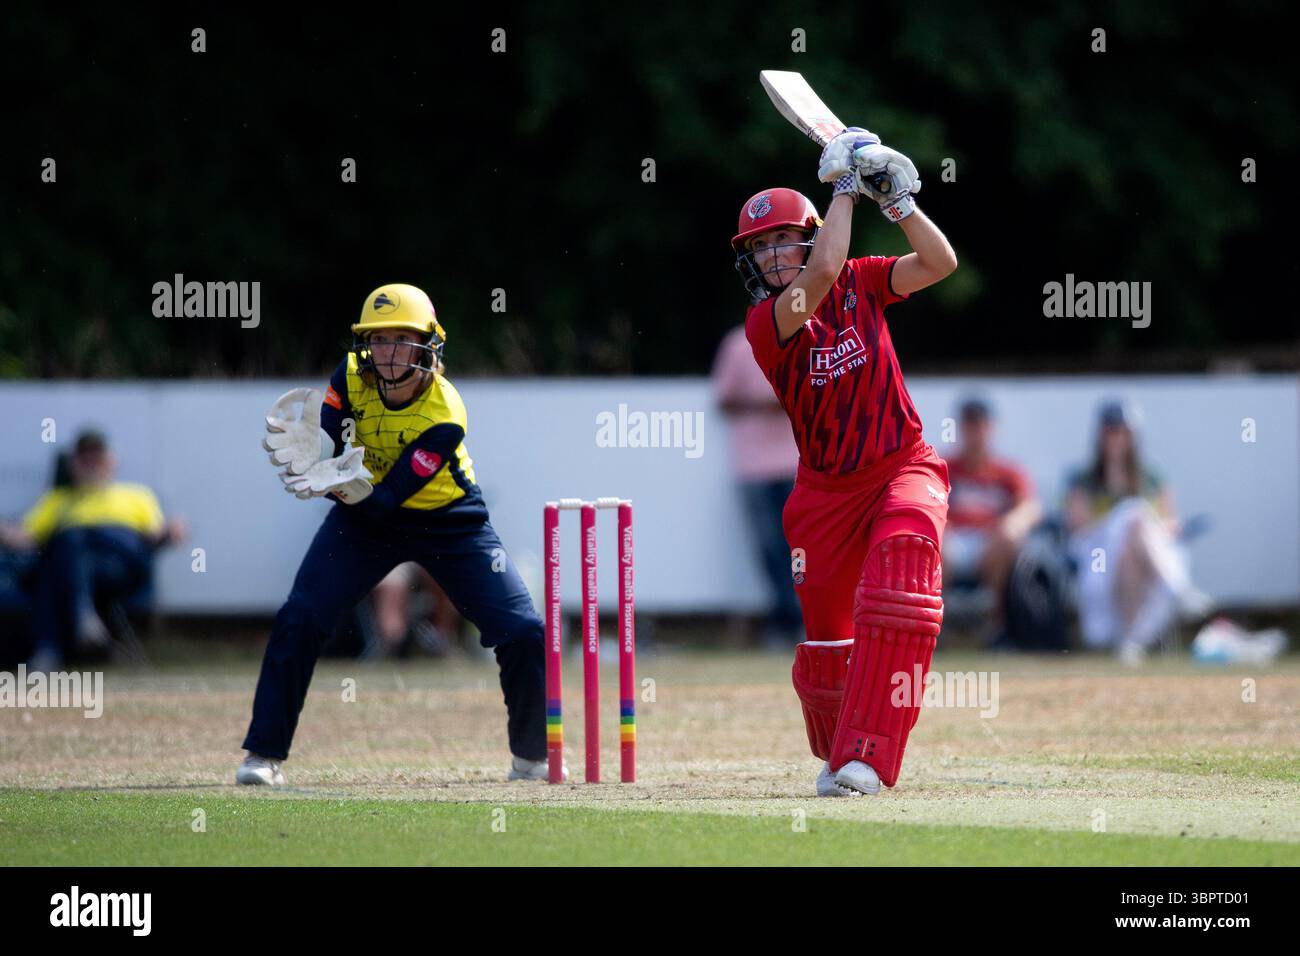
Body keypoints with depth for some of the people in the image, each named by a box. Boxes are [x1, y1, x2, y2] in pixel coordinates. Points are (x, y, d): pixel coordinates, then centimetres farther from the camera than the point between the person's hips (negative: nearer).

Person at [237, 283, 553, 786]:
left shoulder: (445, 415, -28)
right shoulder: (351, 377, -17)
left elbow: (386, 500, -32)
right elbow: (320, 444, -21)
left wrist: (354, 489, -52)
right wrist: (308, 456, -44)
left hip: (449, 523, -2)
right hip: (363, 519, 2)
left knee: (523, 635, -12)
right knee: (298, 622, -14)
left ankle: (531, 757, 10)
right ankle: (264, 753, -3)